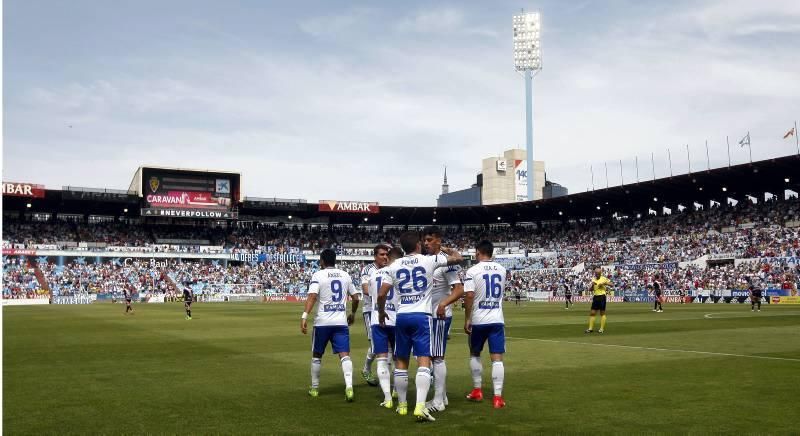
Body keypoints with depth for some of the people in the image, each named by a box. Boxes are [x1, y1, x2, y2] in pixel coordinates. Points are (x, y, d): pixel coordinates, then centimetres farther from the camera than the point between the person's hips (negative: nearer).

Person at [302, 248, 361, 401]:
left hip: (323, 322, -2)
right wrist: (353, 313, 30)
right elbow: (355, 298, 14)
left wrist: (304, 316, -21)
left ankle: (314, 388, 25)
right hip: (341, 321, 2)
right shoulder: (345, 275, 10)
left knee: (316, 355, 15)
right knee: (344, 355, -4)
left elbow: (312, 296, -17)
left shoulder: (318, 275, -3)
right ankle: (349, 387, -23)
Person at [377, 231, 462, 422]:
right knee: (424, 362, -6)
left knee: (401, 362, 14)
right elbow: (458, 258, 8)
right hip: (422, 316, -3)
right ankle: (420, 406, -19)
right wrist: (446, 249, 28)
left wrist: (381, 312, 21)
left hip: (402, 316, 3)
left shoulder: (395, 266, 5)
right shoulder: (429, 261, -2)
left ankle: (402, 405, 23)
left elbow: (381, 294, 4)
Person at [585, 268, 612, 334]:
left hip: (602, 297, -5)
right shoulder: (593, 280, 12)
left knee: (602, 313, 1)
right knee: (592, 313, 3)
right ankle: (590, 328, 8)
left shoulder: (604, 278, -1)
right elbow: (590, 290, 11)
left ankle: (602, 328, 6)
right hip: (595, 297, 5)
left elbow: (611, 284, -5)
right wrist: (592, 285, -8)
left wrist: (604, 283, -17)